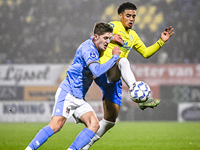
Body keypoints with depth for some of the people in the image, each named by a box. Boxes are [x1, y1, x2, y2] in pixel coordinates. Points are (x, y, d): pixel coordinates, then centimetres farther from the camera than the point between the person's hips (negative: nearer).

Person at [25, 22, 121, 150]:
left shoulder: (94, 47, 12)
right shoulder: (88, 48, -16)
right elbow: (97, 71, -30)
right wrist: (115, 57, -21)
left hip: (79, 98, 9)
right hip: (67, 92, -9)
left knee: (94, 124, -11)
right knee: (56, 125, -23)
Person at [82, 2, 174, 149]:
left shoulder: (133, 36, 21)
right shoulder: (113, 26, -2)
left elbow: (146, 53, 27)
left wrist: (161, 42, 17)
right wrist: (111, 38, -22)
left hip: (114, 80, 8)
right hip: (102, 74, -8)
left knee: (110, 119, 5)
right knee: (124, 61, -39)